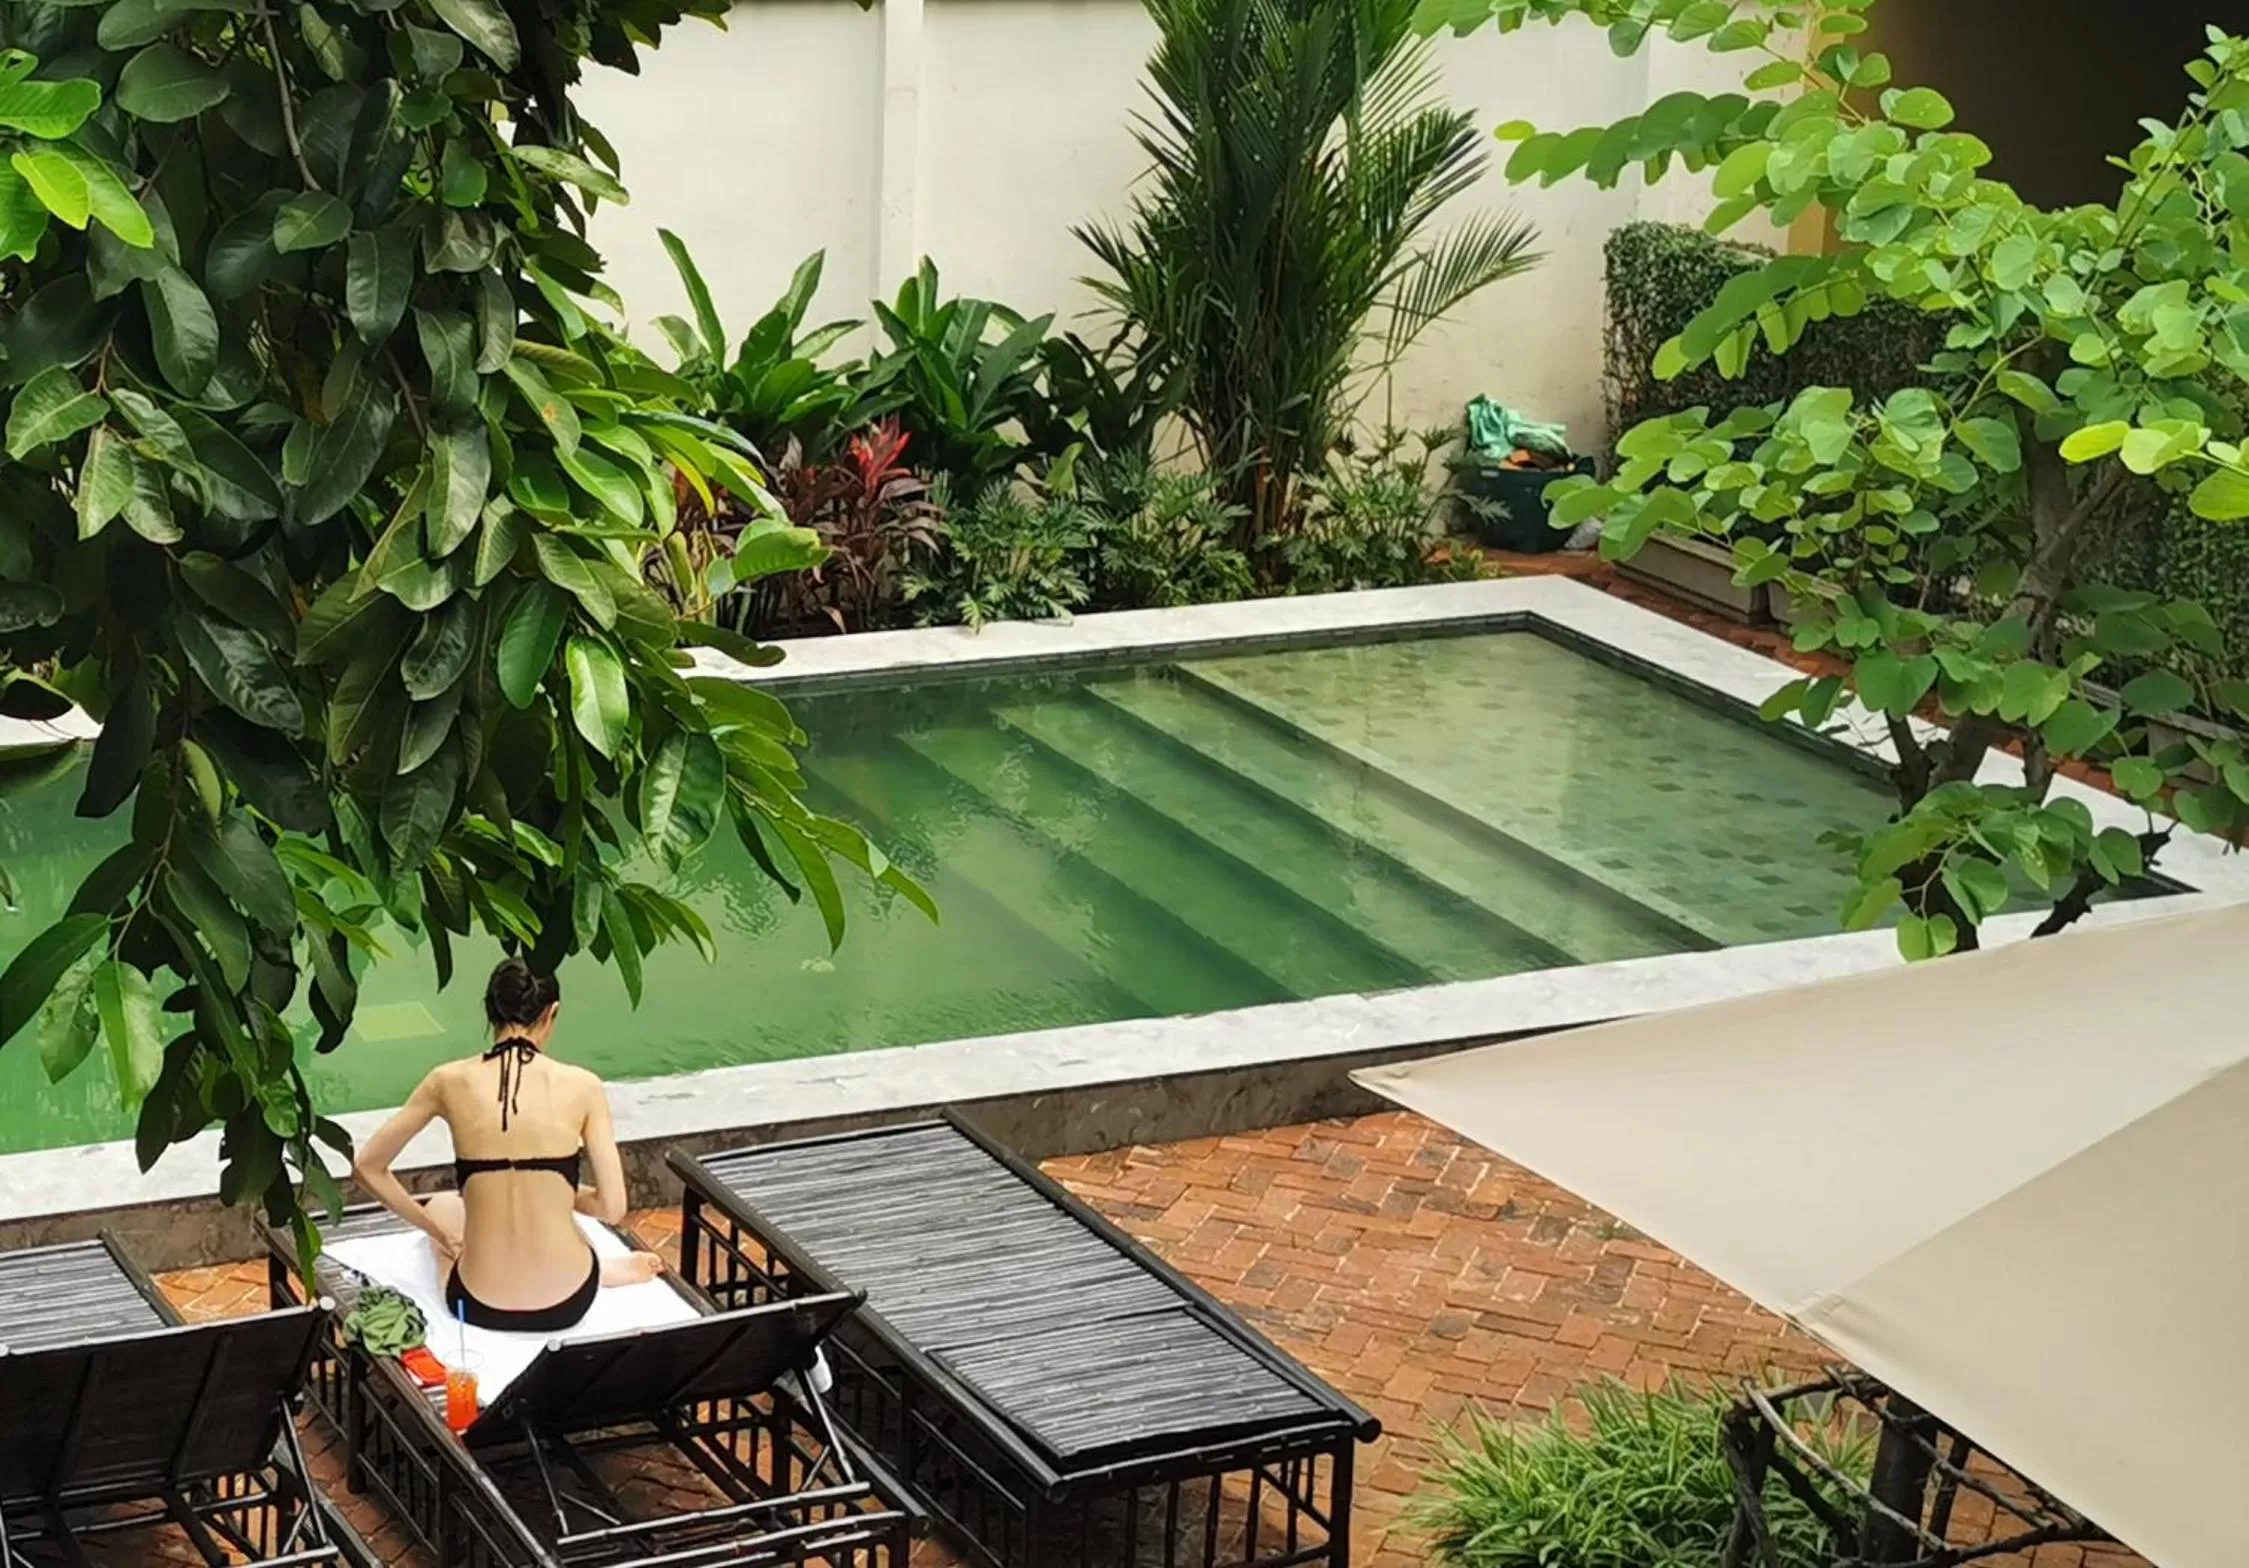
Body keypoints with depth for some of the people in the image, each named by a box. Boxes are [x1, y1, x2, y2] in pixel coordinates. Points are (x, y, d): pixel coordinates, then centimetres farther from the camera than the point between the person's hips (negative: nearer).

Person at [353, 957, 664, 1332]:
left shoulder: (451, 1081, -5)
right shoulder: (581, 1086, -7)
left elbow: (367, 1166, 3)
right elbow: (612, 1208, -6)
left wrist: (433, 1229, 13)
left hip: (479, 1307, -1)